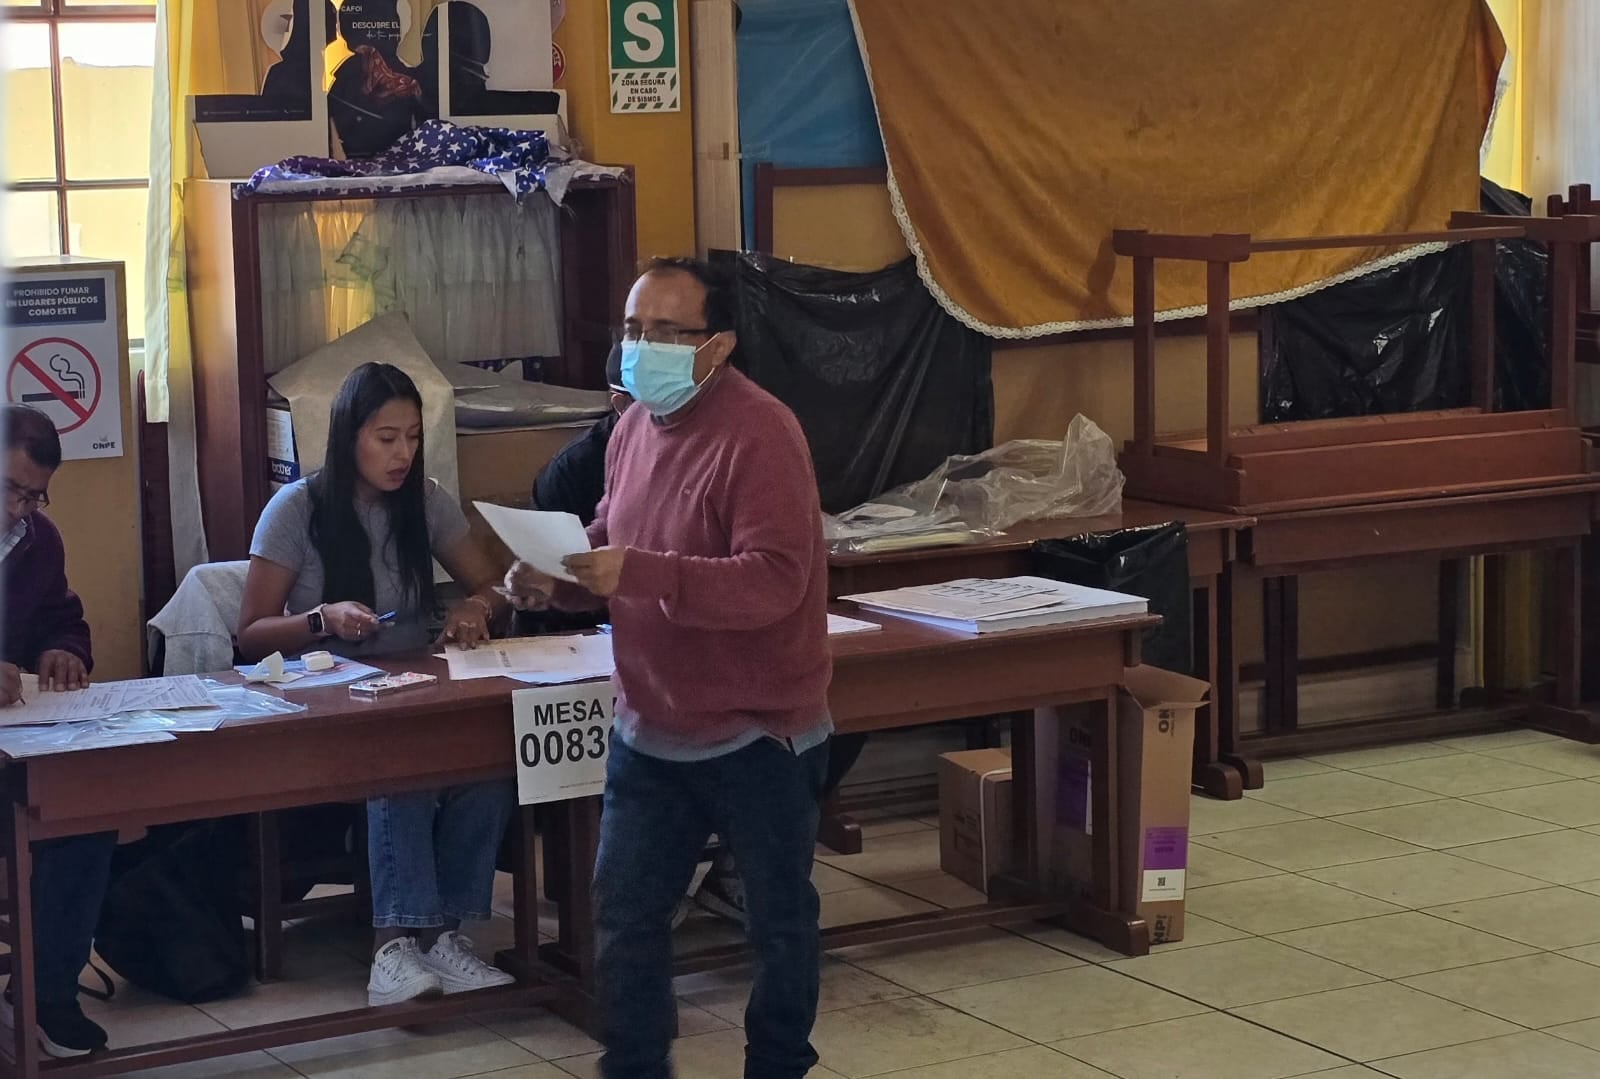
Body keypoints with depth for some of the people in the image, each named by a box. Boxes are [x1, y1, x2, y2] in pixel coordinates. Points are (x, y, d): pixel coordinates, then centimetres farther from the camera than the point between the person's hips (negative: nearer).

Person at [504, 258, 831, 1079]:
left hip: (757, 735, -7)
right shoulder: (634, 426, 5)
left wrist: (637, 574, -37)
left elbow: (773, 580, -30)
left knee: (779, 919, 12)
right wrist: (557, 580, -4)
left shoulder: (758, 434, -22)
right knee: (624, 916, 10)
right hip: (650, 730, 7)